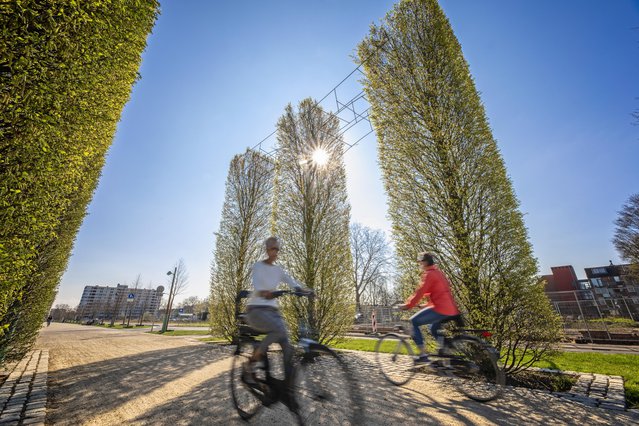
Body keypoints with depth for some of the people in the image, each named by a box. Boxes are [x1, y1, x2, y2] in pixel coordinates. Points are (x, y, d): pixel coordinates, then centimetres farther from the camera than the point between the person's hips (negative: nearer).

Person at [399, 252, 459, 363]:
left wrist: (407, 305, -9)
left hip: (441, 309, -10)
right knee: (434, 329, 29)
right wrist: (428, 304, 29)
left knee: (413, 322, -3)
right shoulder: (438, 272, 20)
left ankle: (423, 355, -5)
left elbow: (420, 292, -15)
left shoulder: (429, 274, -10)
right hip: (451, 309, 10)